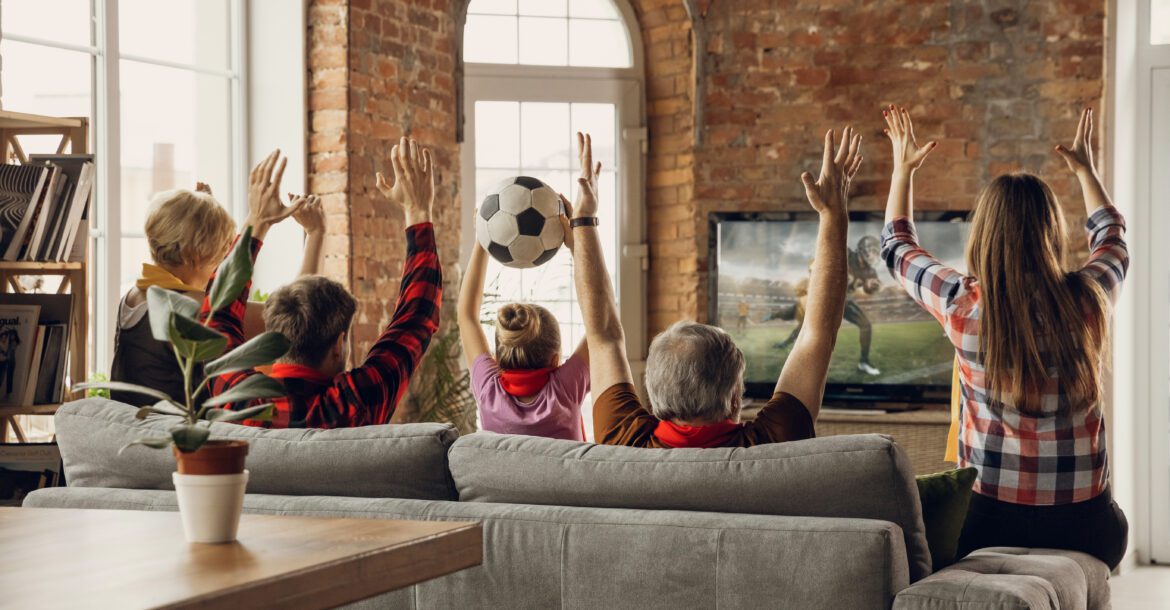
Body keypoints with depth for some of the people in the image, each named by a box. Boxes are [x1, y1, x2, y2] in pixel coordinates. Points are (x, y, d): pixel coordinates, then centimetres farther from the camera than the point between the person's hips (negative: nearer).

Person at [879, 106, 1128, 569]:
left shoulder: (962, 306, -10)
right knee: (1117, 525, 33)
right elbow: (1112, 238, 20)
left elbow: (897, 247, 13)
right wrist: (1085, 170, 36)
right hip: (1082, 526, 1)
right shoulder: (1088, 300, -6)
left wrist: (903, 169, 25)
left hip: (989, 522, -1)